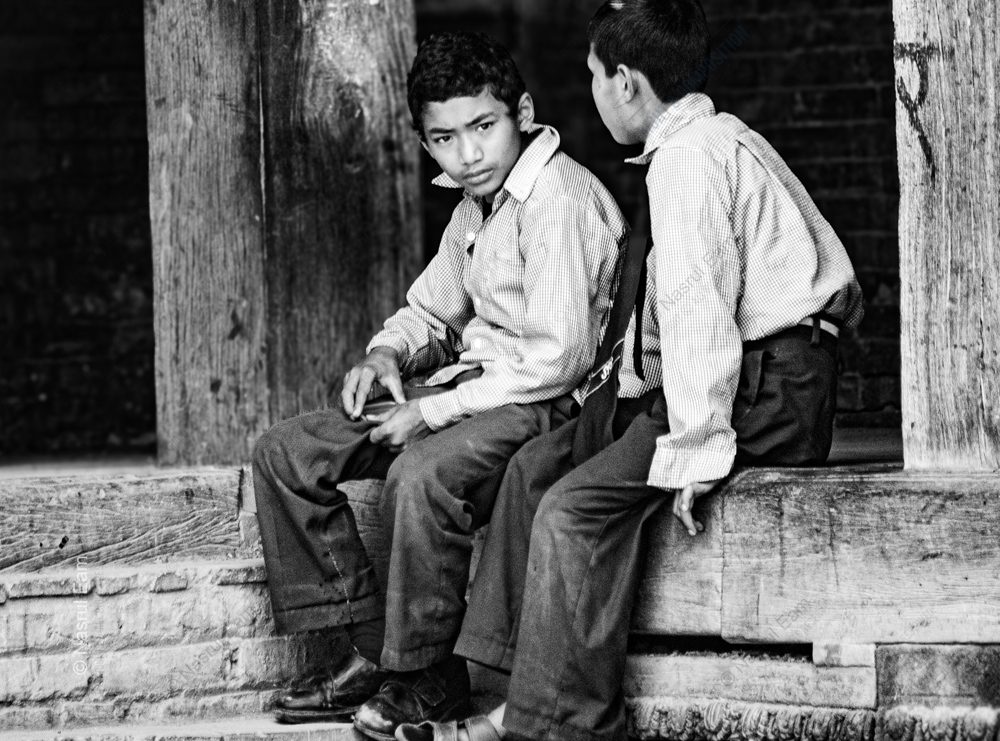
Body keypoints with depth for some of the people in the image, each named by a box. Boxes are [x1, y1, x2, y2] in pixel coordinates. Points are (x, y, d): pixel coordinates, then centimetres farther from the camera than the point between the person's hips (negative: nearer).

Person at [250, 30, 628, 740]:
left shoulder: (560, 196, -17)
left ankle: (427, 678, -19)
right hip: (474, 388, 10)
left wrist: (437, 411, -20)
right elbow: (431, 306, 28)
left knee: (421, 475, -38)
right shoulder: (476, 206, 13)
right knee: (285, 454, 0)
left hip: (548, 402, -10)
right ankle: (370, 648, -1)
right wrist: (387, 353, 4)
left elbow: (558, 357, -23)